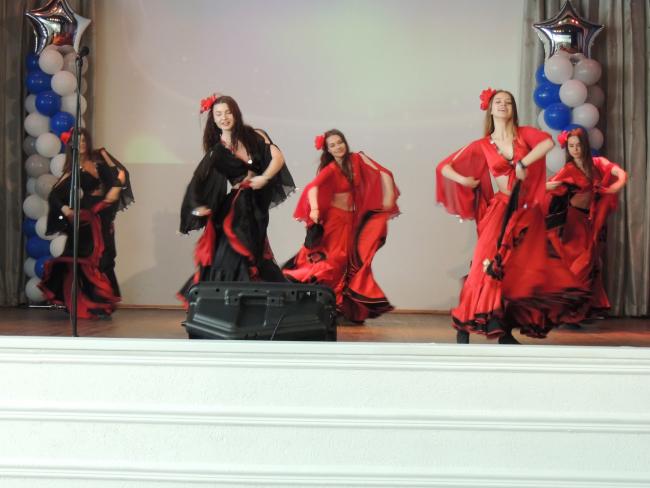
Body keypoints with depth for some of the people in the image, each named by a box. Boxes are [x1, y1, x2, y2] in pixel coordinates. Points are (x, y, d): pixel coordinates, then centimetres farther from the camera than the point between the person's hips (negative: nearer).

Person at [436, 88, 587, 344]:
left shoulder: (524, 134, 5)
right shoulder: (482, 146, 4)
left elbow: (548, 142, -17)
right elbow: (445, 168, 4)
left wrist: (522, 164, -18)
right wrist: (467, 182, -9)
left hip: (528, 212, 2)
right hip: (501, 210, -2)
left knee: (520, 272, 2)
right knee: (490, 267, -14)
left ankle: (504, 332, 11)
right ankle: (464, 327, -7)